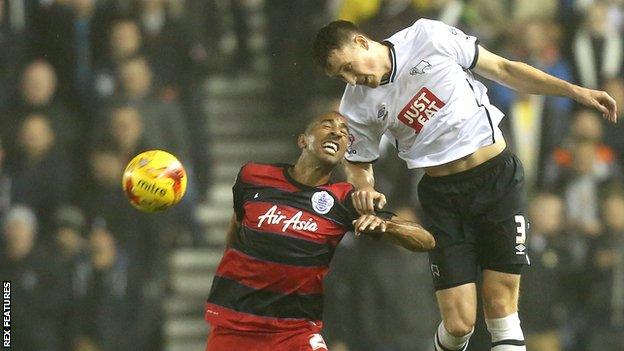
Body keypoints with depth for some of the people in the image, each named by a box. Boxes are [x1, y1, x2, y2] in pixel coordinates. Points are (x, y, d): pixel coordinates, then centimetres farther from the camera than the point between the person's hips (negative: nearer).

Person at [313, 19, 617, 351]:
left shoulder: (429, 36, -6)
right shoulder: (357, 106, -3)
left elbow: (502, 68, 2)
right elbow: (358, 164, 12)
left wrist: (576, 91, 1)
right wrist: (365, 191, -12)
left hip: (499, 177, -1)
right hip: (442, 196, 1)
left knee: (501, 308, -9)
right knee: (458, 324, -8)